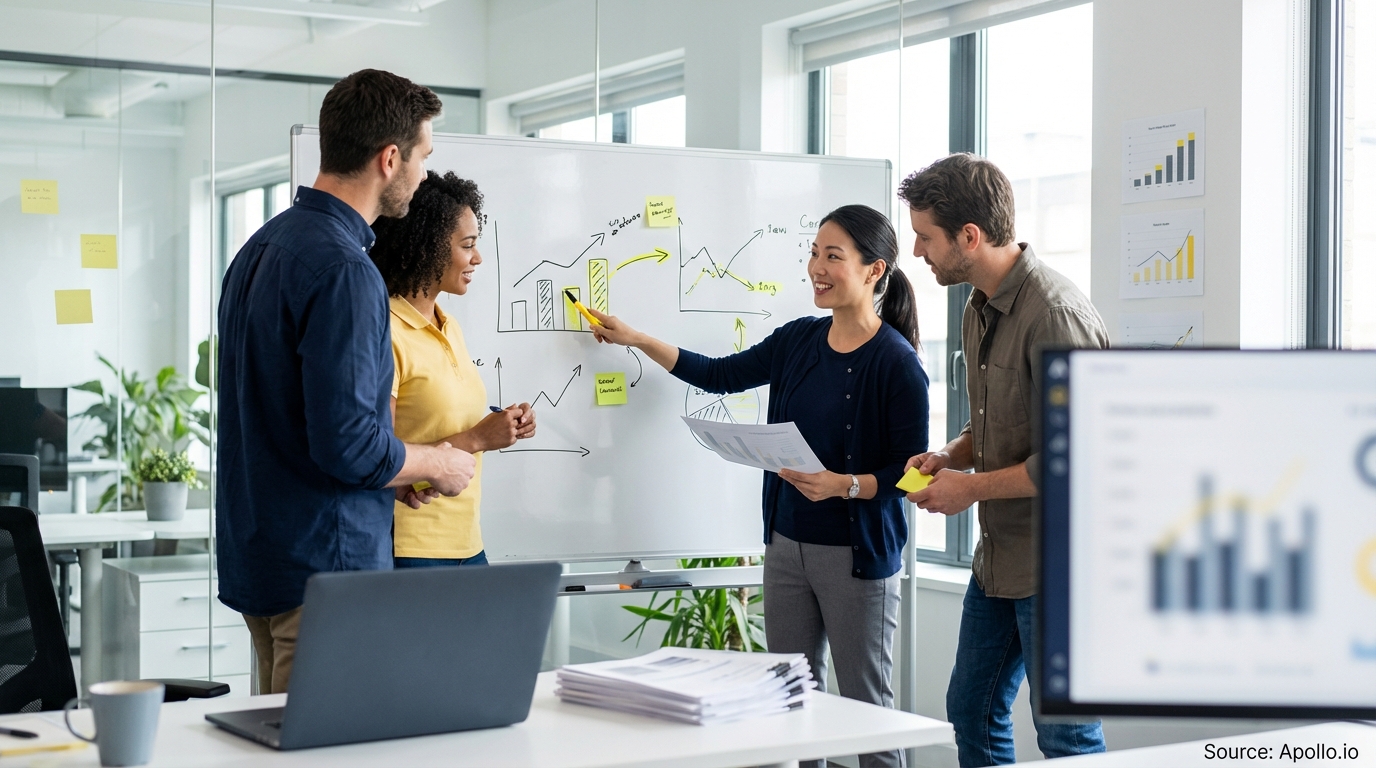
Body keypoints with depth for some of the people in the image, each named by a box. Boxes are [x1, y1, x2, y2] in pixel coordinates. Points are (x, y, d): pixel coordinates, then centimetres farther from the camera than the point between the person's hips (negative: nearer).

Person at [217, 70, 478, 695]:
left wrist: (391, 472, 14)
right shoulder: (342, 270, -20)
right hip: (325, 566, -10)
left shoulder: (264, 245, 11)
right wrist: (437, 463, -6)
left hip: (257, 553, 10)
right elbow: (348, 443, -24)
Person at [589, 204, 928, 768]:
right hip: (786, 545, 7)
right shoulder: (799, 340, 6)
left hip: (856, 554, -7)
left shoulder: (897, 365, -13)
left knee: (865, 706, 2)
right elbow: (719, 376, 18)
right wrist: (637, 340, 17)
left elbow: (911, 472, -13)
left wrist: (844, 485, -27)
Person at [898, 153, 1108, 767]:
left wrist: (972, 487, -17)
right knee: (972, 711, 17)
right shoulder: (979, 307, 10)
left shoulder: (1053, 313, -21)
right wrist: (950, 456, 3)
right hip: (998, 556, 10)